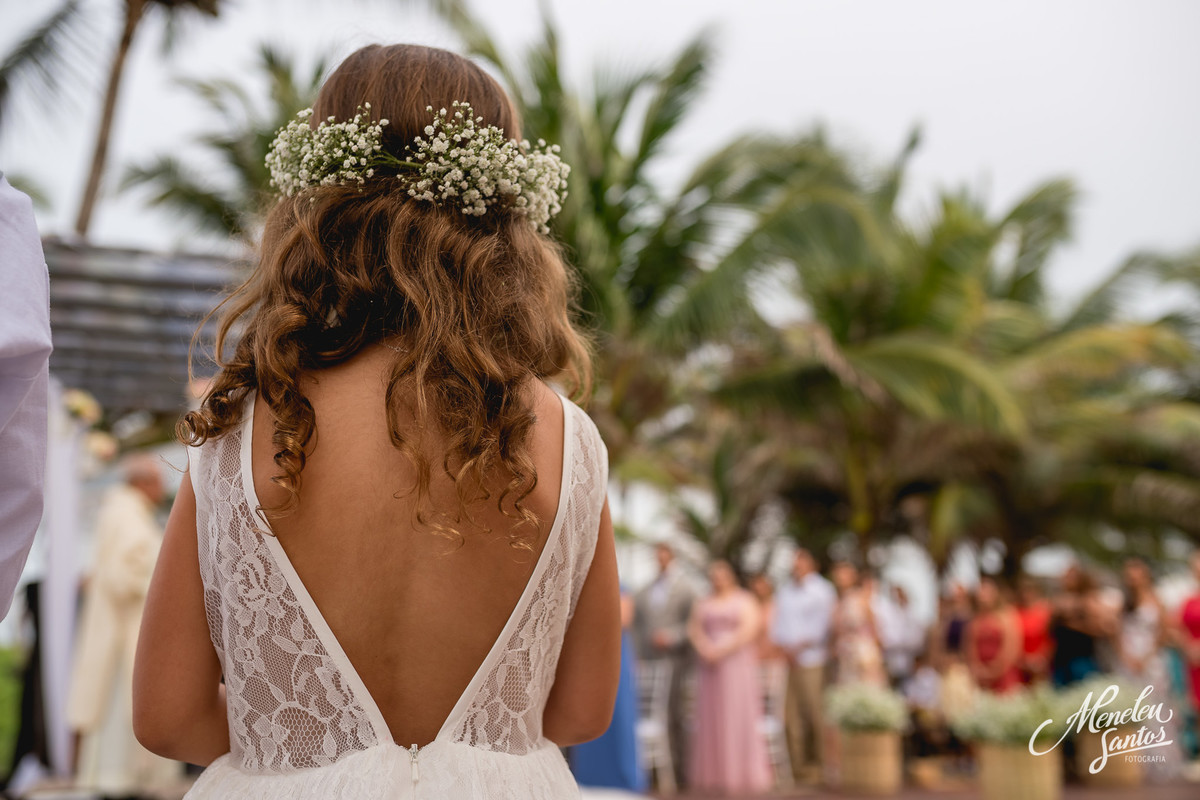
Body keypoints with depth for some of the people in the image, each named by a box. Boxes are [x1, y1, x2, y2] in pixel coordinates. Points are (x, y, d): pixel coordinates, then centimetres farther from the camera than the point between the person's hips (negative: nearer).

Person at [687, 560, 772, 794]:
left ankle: (743, 775, -5)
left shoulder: (745, 601, 2)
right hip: (710, 667, 4)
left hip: (737, 663, -4)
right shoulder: (703, 604, 16)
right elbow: (694, 629, 8)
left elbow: (748, 630, -10)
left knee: (739, 717, -7)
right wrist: (706, 650, -10)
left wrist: (722, 651, -16)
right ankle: (712, 775, 3)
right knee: (710, 719, 0)